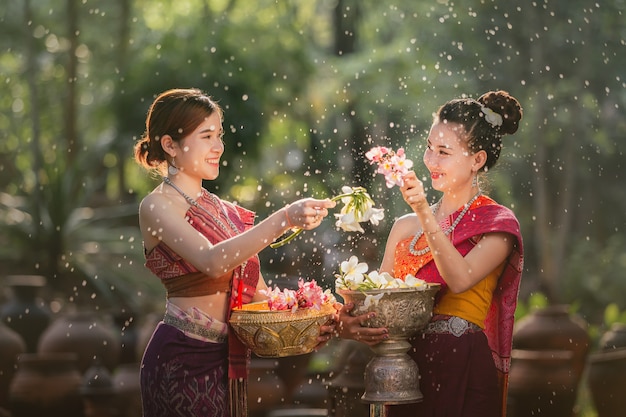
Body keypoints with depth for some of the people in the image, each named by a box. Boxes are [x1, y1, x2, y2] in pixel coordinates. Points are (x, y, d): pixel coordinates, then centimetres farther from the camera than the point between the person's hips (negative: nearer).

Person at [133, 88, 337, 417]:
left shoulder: (224, 211, 14)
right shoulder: (157, 207, -8)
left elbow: (258, 293, 13)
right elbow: (213, 261, -26)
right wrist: (285, 219, -33)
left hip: (228, 361, 7)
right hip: (184, 361, -7)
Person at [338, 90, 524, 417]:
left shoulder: (497, 224, -2)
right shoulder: (406, 227, 11)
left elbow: (460, 279, -20)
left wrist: (424, 213, -28)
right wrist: (350, 325, -16)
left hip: (464, 372, -4)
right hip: (406, 370, 4)